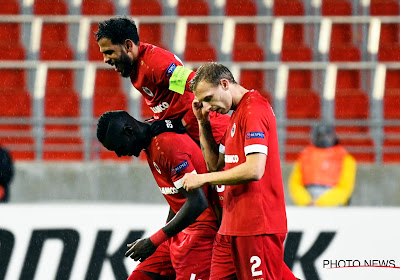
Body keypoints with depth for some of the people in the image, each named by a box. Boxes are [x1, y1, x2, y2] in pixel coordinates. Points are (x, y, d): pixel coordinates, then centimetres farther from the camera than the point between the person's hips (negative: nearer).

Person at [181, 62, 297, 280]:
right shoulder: (237, 113, 19)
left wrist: (203, 179, -13)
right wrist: (203, 123, 13)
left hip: (257, 225, -10)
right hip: (232, 226, 10)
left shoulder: (254, 109, -12)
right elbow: (215, 164, 23)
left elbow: (254, 170, -22)